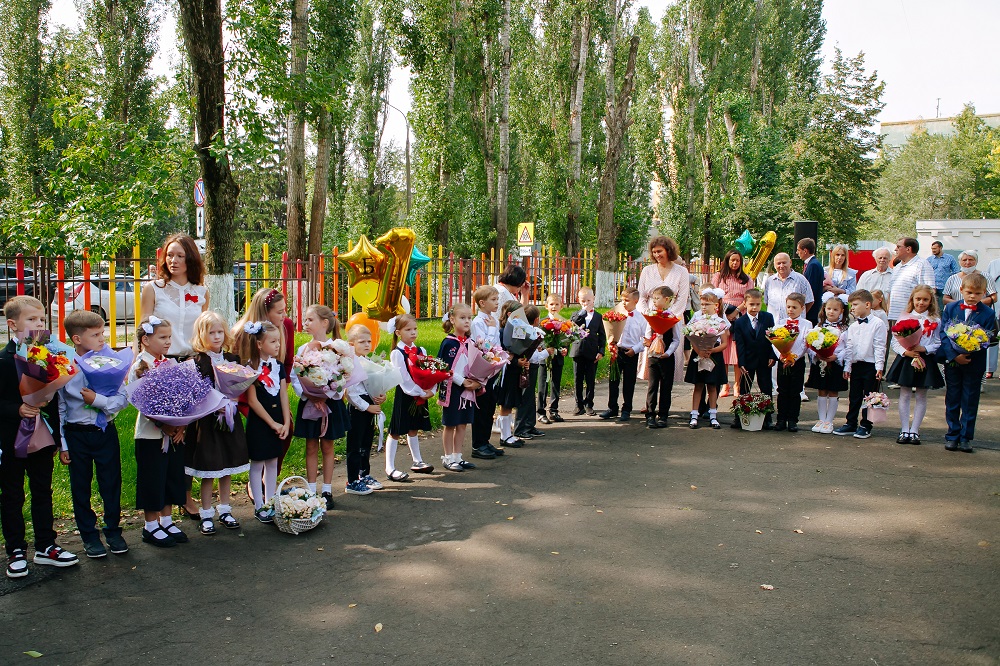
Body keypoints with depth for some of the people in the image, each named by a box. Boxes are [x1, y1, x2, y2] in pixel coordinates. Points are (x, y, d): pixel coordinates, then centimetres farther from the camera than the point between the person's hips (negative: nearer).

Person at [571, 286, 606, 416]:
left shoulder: (598, 316, 7)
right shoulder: (576, 315, 7)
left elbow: (602, 335, 6)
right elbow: (573, 323, -17)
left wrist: (601, 351, -3)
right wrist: (583, 311, -15)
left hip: (592, 353, 0)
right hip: (578, 352, 0)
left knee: (590, 381, 4)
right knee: (578, 380, 6)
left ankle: (589, 405, 13)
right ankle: (579, 405, 14)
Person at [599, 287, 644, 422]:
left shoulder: (640, 319, -3)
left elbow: (645, 338, -2)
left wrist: (635, 349, -11)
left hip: (631, 354, -2)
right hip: (617, 351, 2)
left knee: (629, 383, 7)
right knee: (613, 381, 7)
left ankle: (626, 410, 18)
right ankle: (612, 408, 18)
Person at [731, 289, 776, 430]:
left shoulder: (768, 318, -1)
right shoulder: (739, 323, -5)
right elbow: (739, 345, -7)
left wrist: (773, 356, -7)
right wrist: (741, 363, -14)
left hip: (765, 361, 1)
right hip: (748, 361, -1)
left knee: (766, 390, 7)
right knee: (744, 390, 7)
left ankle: (767, 419, 14)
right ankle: (739, 417, 14)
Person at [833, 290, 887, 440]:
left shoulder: (877, 324, -7)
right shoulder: (852, 327, 10)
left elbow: (879, 347, -10)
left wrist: (879, 367, -13)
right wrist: (847, 367, 8)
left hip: (871, 365, -5)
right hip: (856, 365, 6)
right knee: (854, 396, 11)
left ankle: (865, 426, 11)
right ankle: (851, 424, 19)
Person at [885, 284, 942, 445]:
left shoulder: (935, 321, 1)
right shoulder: (904, 318, 3)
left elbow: (938, 344, -2)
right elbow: (895, 341, 0)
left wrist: (924, 349, -18)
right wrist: (906, 351, -15)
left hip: (925, 360, 0)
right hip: (905, 360, 0)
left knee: (921, 396, 6)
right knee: (904, 395, 4)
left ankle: (914, 431, 14)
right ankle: (904, 430, 11)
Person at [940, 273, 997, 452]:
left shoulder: (988, 313, -3)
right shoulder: (951, 308, 0)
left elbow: (989, 339, -7)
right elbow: (944, 333, -5)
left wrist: (969, 353, -23)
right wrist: (954, 355, -17)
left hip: (974, 362, -1)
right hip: (952, 361, 1)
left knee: (970, 401, 6)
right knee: (952, 400, 9)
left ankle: (966, 437, 15)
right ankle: (952, 435, 19)